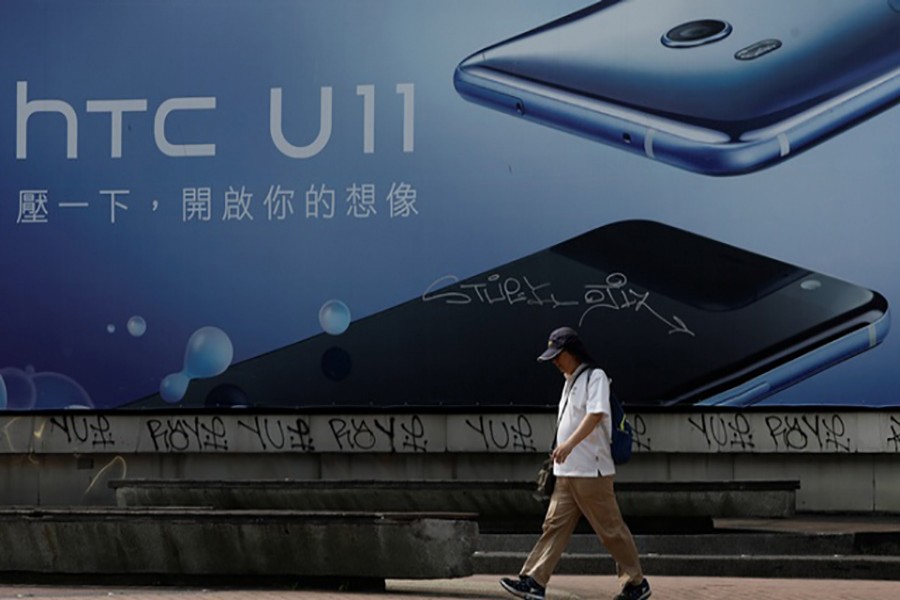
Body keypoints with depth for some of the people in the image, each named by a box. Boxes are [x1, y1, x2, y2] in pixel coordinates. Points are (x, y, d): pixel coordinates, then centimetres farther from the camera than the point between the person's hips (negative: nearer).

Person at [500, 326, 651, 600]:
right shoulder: (570, 381, 18)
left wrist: (570, 444, -36)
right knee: (554, 525, 2)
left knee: (610, 529, -2)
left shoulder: (595, 377, -9)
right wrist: (559, 454, 22)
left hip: (592, 471, -8)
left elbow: (596, 415, -24)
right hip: (566, 472, 9)